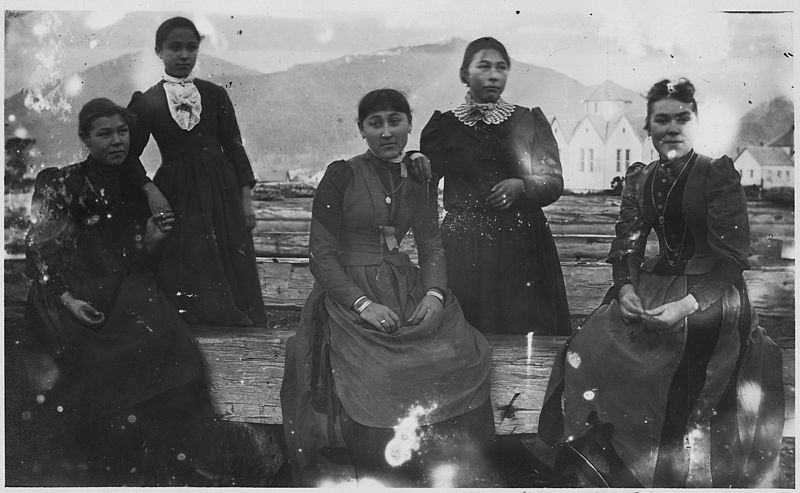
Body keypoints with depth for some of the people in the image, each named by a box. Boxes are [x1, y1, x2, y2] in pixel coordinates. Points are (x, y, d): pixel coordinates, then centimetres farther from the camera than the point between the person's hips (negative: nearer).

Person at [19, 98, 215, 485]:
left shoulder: (134, 190, 16)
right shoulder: (60, 184, 3)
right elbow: (40, 253, -2)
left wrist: (152, 241, -2)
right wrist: (67, 299, -16)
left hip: (125, 293, 3)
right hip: (72, 298, -3)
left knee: (167, 340, -22)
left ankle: (166, 470, -16)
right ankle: (105, 471, -10)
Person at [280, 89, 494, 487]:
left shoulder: (419, 180, 14)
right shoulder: (341, 175, -1)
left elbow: (432, 247, 12)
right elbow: (321, 256, -5)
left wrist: (435, 293, -8)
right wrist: (362, 304, -17)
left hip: (407, 293, 4)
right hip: (348, 294, -4)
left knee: (461, 354, -19)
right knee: (378, 379, -27)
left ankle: (449, 475, -3)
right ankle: (382, 482, -7)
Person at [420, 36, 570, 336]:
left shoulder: (530, 121, 11)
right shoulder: (444, 125, 8)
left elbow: (554, 182, 3)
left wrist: (521, 186, -14)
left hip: (522, 247, 1)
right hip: (464, 251, -1)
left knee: (525, 328, -2)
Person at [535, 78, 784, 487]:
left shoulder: (718, 174, -7)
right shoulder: (638, 179, 10)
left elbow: (732, 258, -12)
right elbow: (626, 245, 6)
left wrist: (688, 304, -25)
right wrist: (625, 288, -16)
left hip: (711, 293, -5)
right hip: (654, 284, 5)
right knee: (588, 347, -11)